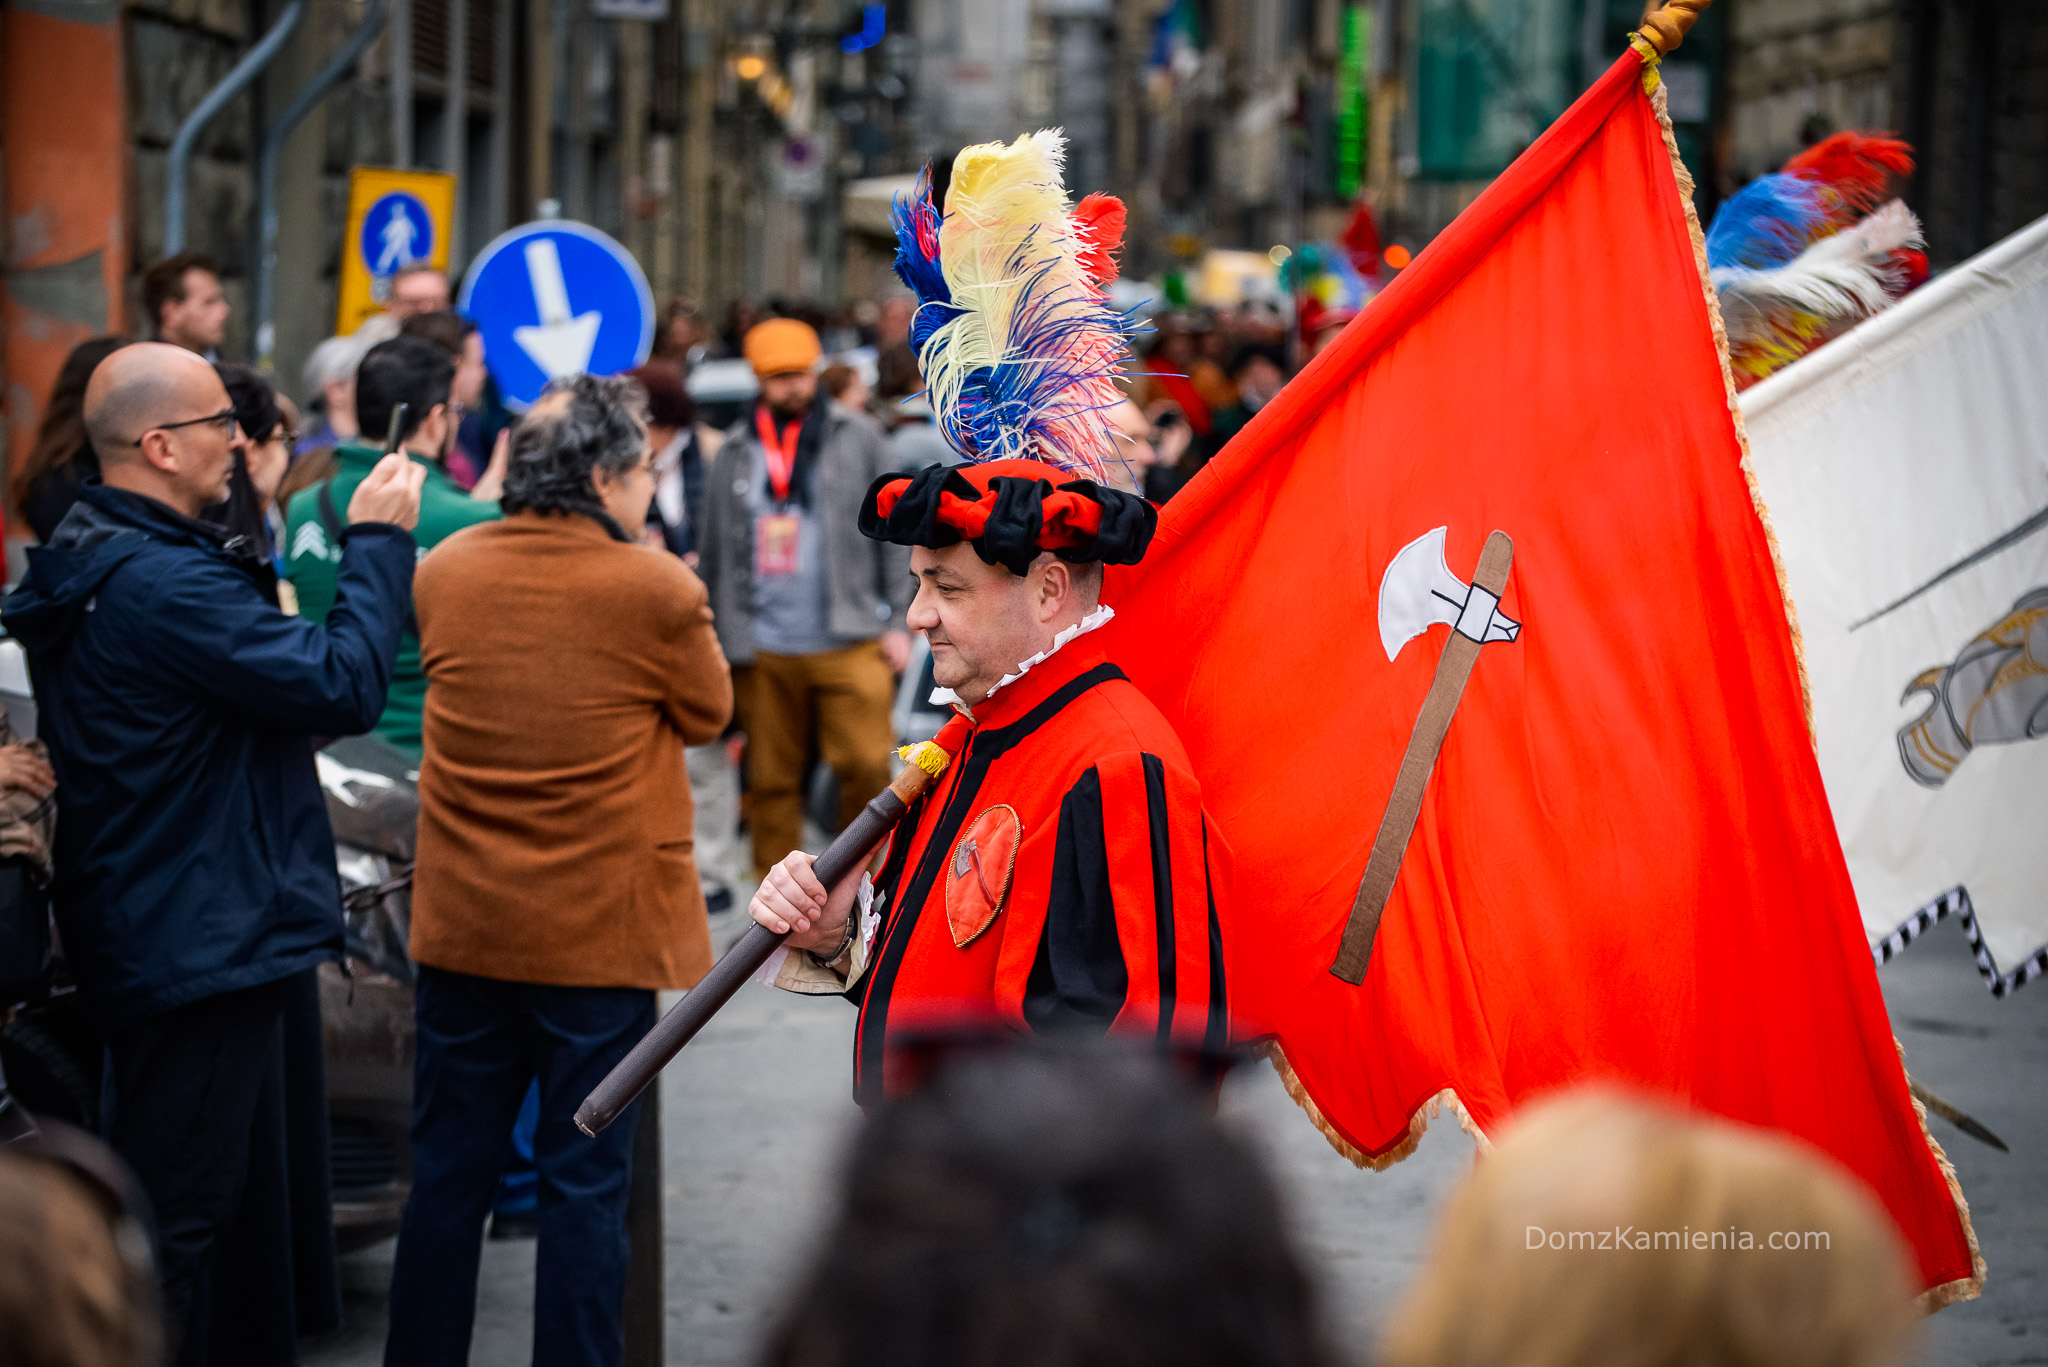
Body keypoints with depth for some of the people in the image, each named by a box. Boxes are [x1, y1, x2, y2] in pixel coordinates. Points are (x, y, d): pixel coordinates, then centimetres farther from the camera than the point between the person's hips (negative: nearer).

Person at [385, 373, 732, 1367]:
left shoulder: (444, 572, 0)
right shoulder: (656, 589, -14)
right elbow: (707, 714, 2)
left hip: (461, 929, 4)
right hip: (599, 936, -4)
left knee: (448, 1172, 13)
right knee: (584, 1183, 4)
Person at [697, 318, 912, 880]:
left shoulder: (858, 438, 5)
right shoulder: (735, 454, 9)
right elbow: (714, 553, 13)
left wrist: (898, 621, 0)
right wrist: (718, 639, 9)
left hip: (849, 641, -2)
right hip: (764, 649, 2)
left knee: (866, 765, -9)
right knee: (772, 779, 6)